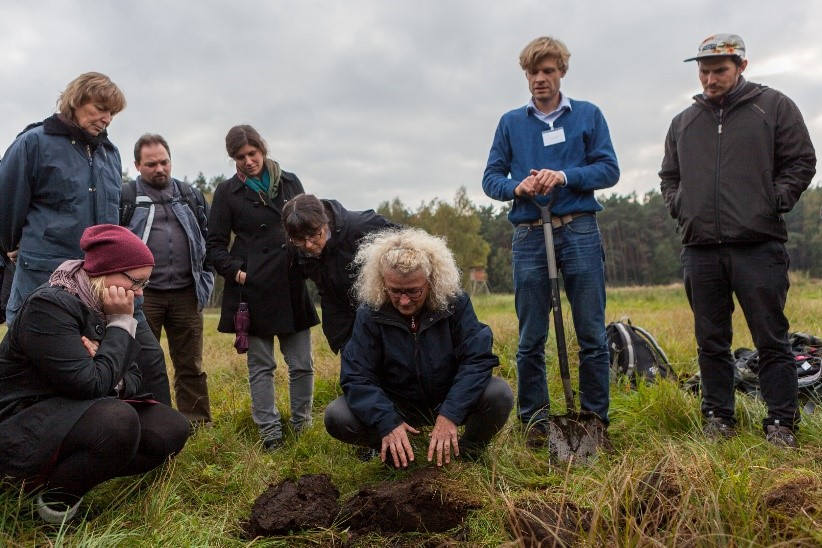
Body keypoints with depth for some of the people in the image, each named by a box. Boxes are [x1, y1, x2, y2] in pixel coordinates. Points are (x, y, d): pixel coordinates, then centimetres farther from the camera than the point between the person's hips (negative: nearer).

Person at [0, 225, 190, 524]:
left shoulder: (103, 308, 4)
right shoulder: (49, 306, -22)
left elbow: (132, 380, 7)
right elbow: (92, 385, -30)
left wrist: (115, 380, -17)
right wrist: (121, 324, -20)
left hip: (76, 414, 8)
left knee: (172, 428, -8)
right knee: (118, 419, -35)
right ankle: (55, 497, -8)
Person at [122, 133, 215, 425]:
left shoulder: (191, 196, 13)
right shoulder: (125, 197, 2)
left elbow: (209, 238, 17)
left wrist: (206, 279, 9)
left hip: (186, 294, 3)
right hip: (143, 294, -3)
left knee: (190, 365, 9)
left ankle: (198, 423, 18)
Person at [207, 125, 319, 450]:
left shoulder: (290, 182, 10)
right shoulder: (227, 192, 5)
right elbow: (215, 243, 4)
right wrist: (236, 272, -9)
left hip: (292, 286, 2)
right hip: (253, 289, -2)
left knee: (302, 363, 6)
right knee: (261, 366, 5)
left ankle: (302, 427, 20)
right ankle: (270, 434, 13)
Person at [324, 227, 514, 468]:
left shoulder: (455, 303, -16)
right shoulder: (370, 314, -17)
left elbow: (477, 358, -22)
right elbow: (356, 377, -19)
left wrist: (450, 414, -35)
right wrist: (387, 422, -35)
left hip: (449, 399, 0)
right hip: (397, 406, 0)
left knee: (499, 394, -28)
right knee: (336, 416, -24)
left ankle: (469, 452, 2)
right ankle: (395, 452, 2)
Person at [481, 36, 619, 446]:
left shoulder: (588, 115, 9)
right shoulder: (510, 123, 12)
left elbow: (609, 169, 1)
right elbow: (491, 179, 8)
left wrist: (564, 176, -15)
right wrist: (517, 187, -13)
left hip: (580, 232, -1)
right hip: (529, 237, 1)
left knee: (592, 335, 2)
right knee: (531, 340, 4)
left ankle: (596, 419, 13)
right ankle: (533, 421, 15)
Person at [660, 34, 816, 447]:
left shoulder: (774, 107, 6)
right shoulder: (683, 122, 17)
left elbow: (802, 163, 5)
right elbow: (669, 176, 24)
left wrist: (773, 202, -5)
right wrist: (679, 207, 8)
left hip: (759, 246, -3)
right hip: (700, 248, 4)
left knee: (771, 339, 0)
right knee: (711, 341, 9)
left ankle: (780, 422, 10)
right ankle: (718, 417, 19)